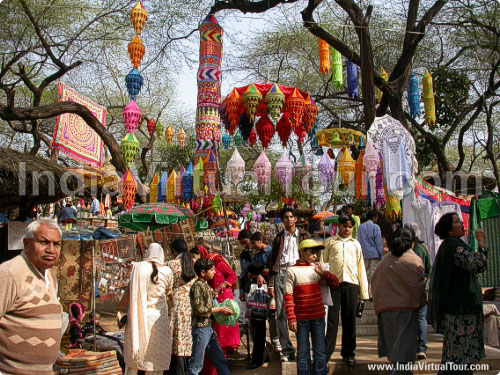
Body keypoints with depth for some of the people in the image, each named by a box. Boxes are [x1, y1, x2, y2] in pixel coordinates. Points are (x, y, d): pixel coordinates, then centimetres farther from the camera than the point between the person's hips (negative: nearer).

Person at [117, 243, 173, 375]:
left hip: (137, 316, 1)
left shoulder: (138, 267, -3)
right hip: (157, 318, -1)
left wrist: (119, 310, 4)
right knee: (155, 358, 6)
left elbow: (128, 292, -4)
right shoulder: (167, 271, -3)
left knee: (134, 354, 13)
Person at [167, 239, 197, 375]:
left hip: (177, 305, -4)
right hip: (192, 307, 4)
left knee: (177, 343, 0)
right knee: (190, 341, 10)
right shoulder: (195, 264, 7)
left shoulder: (171, 265, -5)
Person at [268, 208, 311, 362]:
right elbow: (272, 261, 14)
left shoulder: (304, 236, 14)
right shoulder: (279, 238, 17)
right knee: (281, 313, -3)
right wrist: (270, 284, 7)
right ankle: (287, 350, 2)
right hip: (281, 273, 2)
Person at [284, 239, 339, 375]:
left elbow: (335, 283, 10)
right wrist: (291, 318, -12)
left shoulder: (316, 269, 8)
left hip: (318, 317, 4)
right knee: (303, 351, 4)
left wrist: (323, 273, -7)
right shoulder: (292, 271, -4)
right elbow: (288, 297, -7)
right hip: (301, 318, -4)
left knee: (320, 350, 8)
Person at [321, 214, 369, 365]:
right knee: (332, 319, -4)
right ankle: (326, 352, 3)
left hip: (351, 284, 2)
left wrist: (364, 292, 11)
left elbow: (361, 267, 17)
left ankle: (348, 353, 15)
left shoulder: (355, 244, 19)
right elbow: (322, 262, 10)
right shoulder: (329, 242, 13)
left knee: (350, 320, 5)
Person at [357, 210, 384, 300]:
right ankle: (372, 294, -3)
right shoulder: (375, 227, -7)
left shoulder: (360, 227, 7)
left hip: (364, 254, 5)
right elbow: (379, 242, -8)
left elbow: (359, 241, 10)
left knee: (365, 273, 11)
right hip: (374, 254, -5)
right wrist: (381, 255, -3)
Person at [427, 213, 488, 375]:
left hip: (454, 305, 11)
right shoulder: (454, 247, -16)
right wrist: (481, 242, -16)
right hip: (460, 307, -11)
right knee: (461, 355, -8)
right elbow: (478, 265, -24)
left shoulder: (448, 246, 17)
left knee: (452, 355, 13)